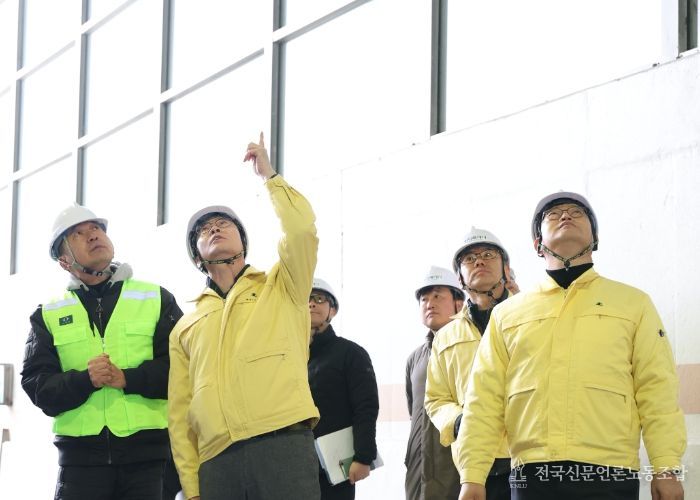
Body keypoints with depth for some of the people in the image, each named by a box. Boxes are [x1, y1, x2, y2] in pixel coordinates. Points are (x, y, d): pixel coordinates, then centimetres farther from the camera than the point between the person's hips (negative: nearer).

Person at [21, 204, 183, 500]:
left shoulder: (156, 299, 10)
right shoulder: (48, 315, 13)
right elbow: (37, 384, 3)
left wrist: (128, 378, -15)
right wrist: (83, 380, -15)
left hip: (148, 450, -1)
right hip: (80, 454, 1)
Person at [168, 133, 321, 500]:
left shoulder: (280, 287, 17)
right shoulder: (186, 327, 23)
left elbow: (301, 229, -4)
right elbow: (179, 413, 17)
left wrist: (268, 175, 7)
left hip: (282, 445, -3)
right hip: (217, 461, 4)